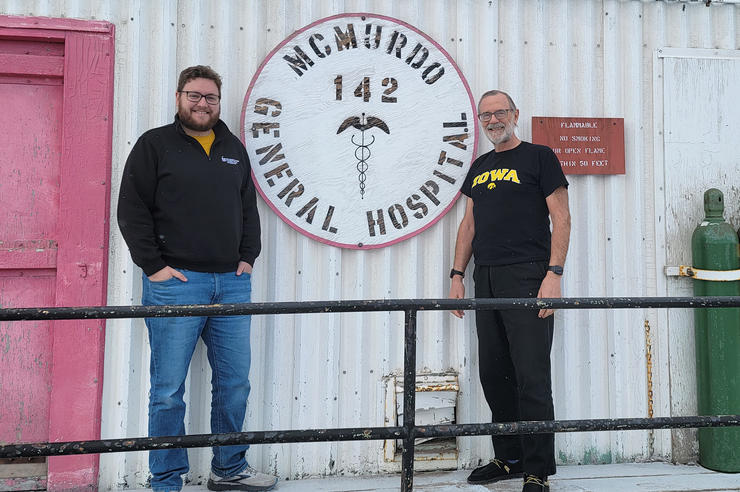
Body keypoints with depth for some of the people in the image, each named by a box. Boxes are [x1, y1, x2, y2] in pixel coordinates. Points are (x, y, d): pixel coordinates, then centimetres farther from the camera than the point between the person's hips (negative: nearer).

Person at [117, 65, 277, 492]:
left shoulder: (234, 149, 18)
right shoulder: (155, 145, 3)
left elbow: (249, 207, 21)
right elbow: (132, 210, -2)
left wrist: (248, 257, 10)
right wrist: (153, 265, -9)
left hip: (232, 282, 5)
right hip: (175, 283, -4)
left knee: (235, 384, 9)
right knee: (168, 389, 0)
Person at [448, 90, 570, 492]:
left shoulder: (539, 157, 2)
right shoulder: (479, 167, 20)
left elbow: (561, 218, -4)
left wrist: (554, 274, -14)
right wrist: (457, 275, 12)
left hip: (527, 277, -6)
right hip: (485, 281, 7)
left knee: (531, 378, -7)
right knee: (493, 375, 10)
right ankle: (509, 459, 23)